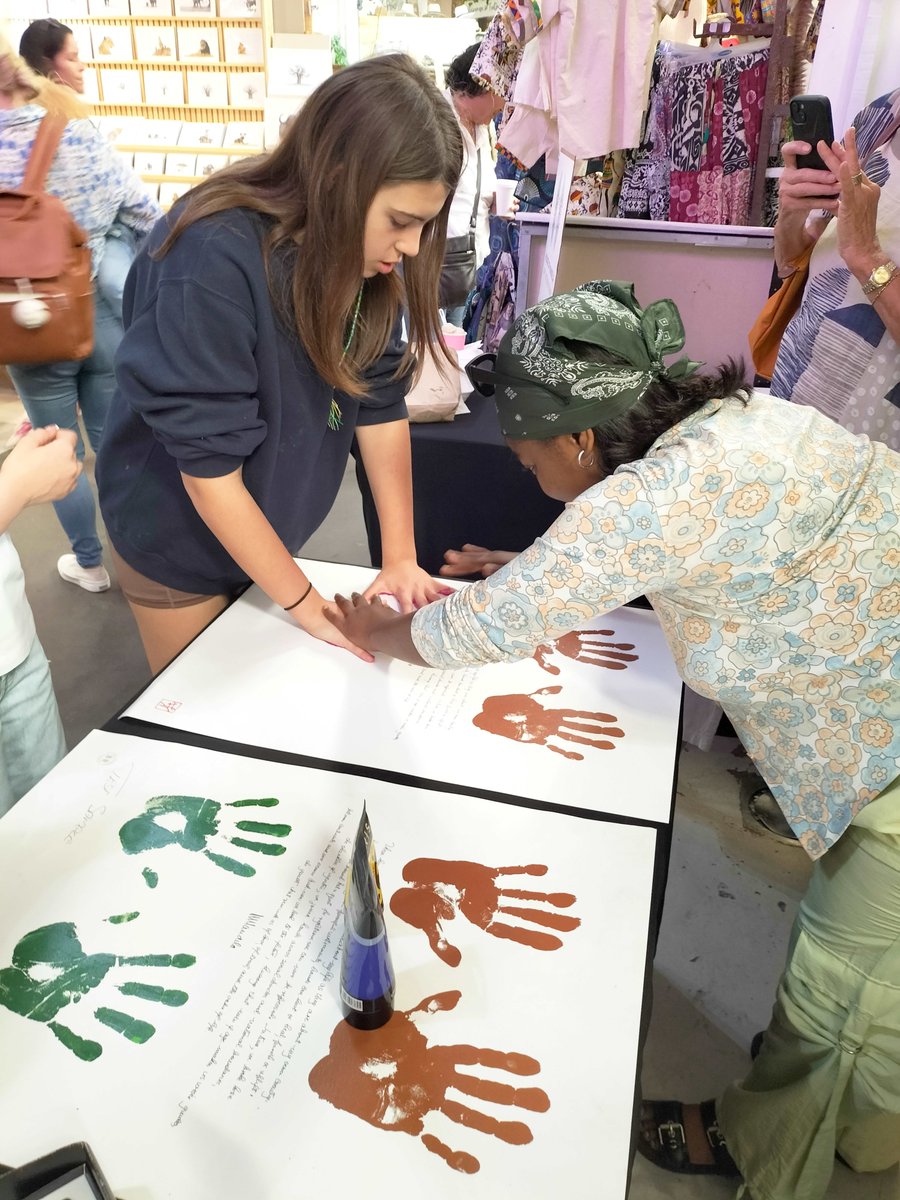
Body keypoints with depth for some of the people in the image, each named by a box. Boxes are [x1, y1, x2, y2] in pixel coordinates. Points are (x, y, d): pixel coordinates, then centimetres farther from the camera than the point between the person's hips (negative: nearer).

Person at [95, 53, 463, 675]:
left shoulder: (358, 252, -11)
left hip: (269, 530, 5)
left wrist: (401, 558, -13)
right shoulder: (214, 261, -30)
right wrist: (305, 603, -20)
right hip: (184, 541, -5)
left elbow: (380, 405, -8)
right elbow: (208, 468, -27)